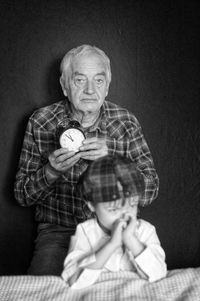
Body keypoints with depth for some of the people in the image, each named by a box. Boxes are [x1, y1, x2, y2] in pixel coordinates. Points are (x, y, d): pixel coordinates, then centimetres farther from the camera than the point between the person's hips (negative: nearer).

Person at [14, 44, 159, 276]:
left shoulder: (126, 122, -2)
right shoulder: (40, 122, -3)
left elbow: (149, 190, -5)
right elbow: (21, 195, 0)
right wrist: (51, 171, -21)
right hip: (57, 231, 0)